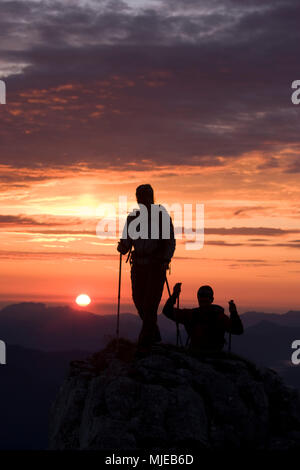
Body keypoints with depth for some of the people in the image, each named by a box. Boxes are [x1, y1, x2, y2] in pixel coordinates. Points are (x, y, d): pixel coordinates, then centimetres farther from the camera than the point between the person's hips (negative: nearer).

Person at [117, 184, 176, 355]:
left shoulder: (162, 216, -4)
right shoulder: (133, 217, 8)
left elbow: (171, 242, -3)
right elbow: (127, 242, 14)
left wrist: (165, 260, -16)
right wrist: (122, 248, -8)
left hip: (156, 266, -5)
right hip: (138, 265, 5)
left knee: (150, 303, -10)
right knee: (139, 301, 8)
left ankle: (144, 344, -7)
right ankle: (154, 334, 30)